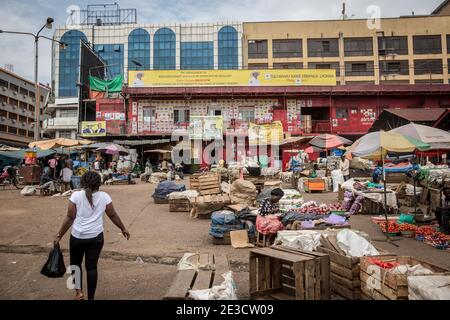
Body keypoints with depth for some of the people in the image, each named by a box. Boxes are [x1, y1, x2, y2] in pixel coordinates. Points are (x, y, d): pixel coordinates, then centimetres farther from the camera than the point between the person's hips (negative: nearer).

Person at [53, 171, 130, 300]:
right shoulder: (104, 196, -3)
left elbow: (70, 218, -7)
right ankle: (90, 297, 16)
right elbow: (113, 215, 4)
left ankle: (79, 292, 11)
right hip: (96, 237, 1)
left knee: (75, 263, 21)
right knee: (91, 266, 11)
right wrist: (123, 229, 17)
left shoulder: (76, 196, -7)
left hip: (77, 237, -1)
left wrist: (59, 236, 2)